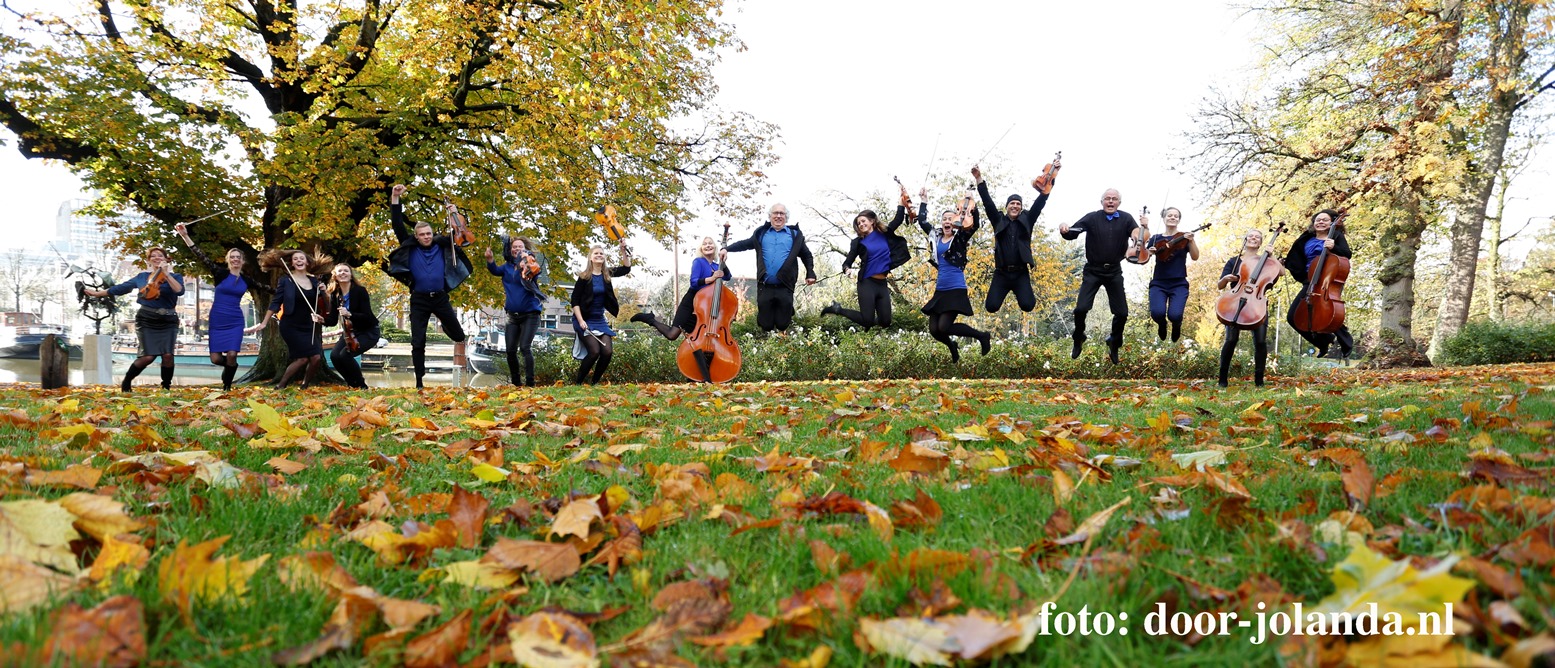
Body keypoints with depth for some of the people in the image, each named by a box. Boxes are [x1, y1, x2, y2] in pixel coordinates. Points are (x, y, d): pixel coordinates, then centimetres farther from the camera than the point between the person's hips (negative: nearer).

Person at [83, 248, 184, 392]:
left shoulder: (175, 276, 5)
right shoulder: (142, 276, 10)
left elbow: (180, 291, -15)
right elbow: (121, 287, 18)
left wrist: (166, 273, -18)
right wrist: (98, 293, 23)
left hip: (168, 321, 0)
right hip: (147, 320, 0)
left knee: (167, 354, -11)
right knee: (148, 356, -8)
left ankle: (166, 387, 2)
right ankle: (126, 382, 15)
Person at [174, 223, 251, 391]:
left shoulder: (246, 280, 7)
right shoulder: (221, 273, -2)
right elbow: (202, 256, -11)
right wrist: (185, 236, -18)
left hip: (235, 322, 1)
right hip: (217, 321, -1)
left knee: (231, 355, -13)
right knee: (215, 358, -3)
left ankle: (226, 387, 8)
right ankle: (231, 366, 33)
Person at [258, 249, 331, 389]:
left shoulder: (314, 281, 7)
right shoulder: (286, 280, -4)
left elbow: (326, 307, 10)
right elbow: (275, 302, -3)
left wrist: (323, 292, -9)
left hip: (308, 327, 4)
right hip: (291, 326, -4)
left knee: (317, 358, -8)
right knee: (303, 358, -13)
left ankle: (304, 387, 11)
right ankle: (280, 386, 2)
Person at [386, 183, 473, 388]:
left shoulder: (441, 245, 7)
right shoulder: (410, 247, 4)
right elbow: (398, 225, -1)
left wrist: (455, 216, -5)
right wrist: (395, 199, -7)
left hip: (441, 298, 1)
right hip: (419, 300, -1)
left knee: (457, 334, 12)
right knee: (418, 342, -1)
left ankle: (459, 341, 52)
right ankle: (419, 382, 7)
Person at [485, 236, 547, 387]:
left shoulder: (531, 265, -6)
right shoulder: (508, 266, 8)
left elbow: (536, 273, -26)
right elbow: (495, 271, -8)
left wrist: (527, 266, -47)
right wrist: (490, 259, -29)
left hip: (530, 314, -5)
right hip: (513, 316, 5)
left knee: (525, 347, -17)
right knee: (510, 351, 5)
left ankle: (530, 383, -14)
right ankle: (516, 383, 18)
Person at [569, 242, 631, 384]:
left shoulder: (607, 274, 4)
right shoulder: (584, 277, -8)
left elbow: (626, 268, -1)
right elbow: (574, 301, -9)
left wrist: (623, 250, -13)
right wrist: (580, 321, -18)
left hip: (600, 320, 5)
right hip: (585, 321, -5)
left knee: (607, 352, -10)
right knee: (594, 351, -20)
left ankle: (595, 382, 8)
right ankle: (577, 381, -2)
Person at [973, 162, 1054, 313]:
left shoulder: (1026, 220, 9)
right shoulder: (999, 221, 9)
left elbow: (1040, 202, 4)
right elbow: (987, 202, 2)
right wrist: (979, 180, -8)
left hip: (1021, 274, 0)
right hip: (1001, 273, 0)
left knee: (1027, 305, -19)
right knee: (991, 306, -15)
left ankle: (1028, 294, 20)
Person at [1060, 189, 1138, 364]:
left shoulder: (1126, 219, -1)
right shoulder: (1092, 218, -5)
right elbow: (1073, 233, -14)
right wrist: (1065, 231, -38)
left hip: (1114, 272, 2)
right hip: (1093, 271, -2)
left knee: (1122, 313, 3)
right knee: (1081, 308, -13)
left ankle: (1114, 344, 29)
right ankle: (1078, 340, 15)